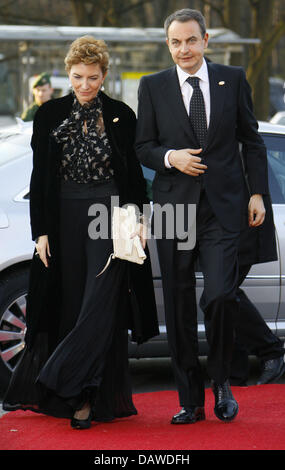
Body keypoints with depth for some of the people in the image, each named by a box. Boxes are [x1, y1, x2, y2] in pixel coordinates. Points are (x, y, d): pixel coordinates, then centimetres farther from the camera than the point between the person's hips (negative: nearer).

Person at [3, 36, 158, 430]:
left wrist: (137, 222, -1)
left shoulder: (121, 116, 3)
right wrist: (41, 231, -1)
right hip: (65, 217, 1)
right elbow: (40, 177, 4)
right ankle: (82, 396, 14)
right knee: (71, 306, 4)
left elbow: (134, 175, 7)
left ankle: (78, 394, -12)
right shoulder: (50, 115, 5)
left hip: (110, 217, -1)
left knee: (100, 305, -11)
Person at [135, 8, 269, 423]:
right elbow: (143, 147, 7)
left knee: (220, 296, -15)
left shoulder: (233, 80, 6)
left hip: (222, 207, -1)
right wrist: (170, 157, -13)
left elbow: (251, 139, 11)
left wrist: (257, 194, 5)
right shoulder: (153, 87, 6)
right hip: (174, 208, 1)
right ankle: (191, 400, 15)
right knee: (179, 307, 4)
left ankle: (221, 380, 10)